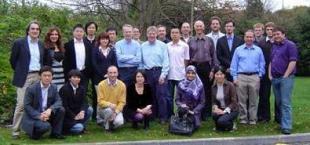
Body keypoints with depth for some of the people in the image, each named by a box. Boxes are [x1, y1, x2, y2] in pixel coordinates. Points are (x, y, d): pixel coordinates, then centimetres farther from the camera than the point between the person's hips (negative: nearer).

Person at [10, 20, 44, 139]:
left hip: (39, 76, 4)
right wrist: (20, 71, 9)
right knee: (21, 104, -8)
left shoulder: (41, 45, 11)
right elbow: (13, 60, 3)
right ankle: (15, 131, 0)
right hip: (24, 77, -4)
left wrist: (42, 73, 13)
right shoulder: (19, 43, -3)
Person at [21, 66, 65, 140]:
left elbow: (58, 101, -6)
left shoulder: (54, 88, 0)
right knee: (46, 126, -33)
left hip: (46, 113, 6)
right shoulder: (31, 88, -14)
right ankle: (32, 132, 1)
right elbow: (27, 106, -14)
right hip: (33, 116, -5)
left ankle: (55, 133, -2)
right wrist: (39, 116, -26)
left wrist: (50, 109, -27)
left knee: (61, 109, -18)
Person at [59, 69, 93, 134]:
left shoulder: (82, 89, 4)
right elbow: (64, 106, -16)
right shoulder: (64, 89, -14)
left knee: (90, 109, -18)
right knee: (79, 128, -26)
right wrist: (74, 116, -19)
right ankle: (65, 128, 3)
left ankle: (81, 126, -2)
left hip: (77, 113, 6)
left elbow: (84, 102, -5)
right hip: (67, 117, -6)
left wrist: (82, 111, -26)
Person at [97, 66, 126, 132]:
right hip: (103, 109, -1)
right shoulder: (101, 84, -12)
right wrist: (109, 104, -32)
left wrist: (115, 112, -20)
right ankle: (106, 126, -5)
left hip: (117, 110, 1)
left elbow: (122, 102, -6)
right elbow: (100, 101, -12)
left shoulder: (122, 85, -8)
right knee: (109, 110, -36)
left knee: (119, 122, -28)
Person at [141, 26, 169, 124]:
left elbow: (166, 61, -3)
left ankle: (163, 117, 2)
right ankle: (153, 116, 18)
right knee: (151, 96, 8)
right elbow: (141, 61, 10)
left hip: (159, 72, -3)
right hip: (148, 73, 3)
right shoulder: (143, 46, 10)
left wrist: (163, 74, -10)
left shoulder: (162, 45, 2)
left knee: (161, 95, -5)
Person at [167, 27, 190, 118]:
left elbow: (186, 60, 2)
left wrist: (182, 68, -1)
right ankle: (170, 115, 19)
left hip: (180, 75, -2)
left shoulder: (184, 46, -1)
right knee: (169, 96, 9)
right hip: (169, 74, 2)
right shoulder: (167, 46, 4)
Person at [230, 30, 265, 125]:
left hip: (254, 77, 1)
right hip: (241, 77, 0)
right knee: (242, 100, 1)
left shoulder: (258, 50, 11)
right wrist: (234, 77, 0)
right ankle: (243, 118, 9)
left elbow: (262, 64, 12)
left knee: (253, 100, 2)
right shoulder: (238, 50, 8)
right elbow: (234, 64, 7)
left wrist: (260, 76, 2)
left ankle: (253, 119, 9)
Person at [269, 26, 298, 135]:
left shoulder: (290, 45, -5)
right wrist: (270, 75, 9)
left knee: (285, 103, -9)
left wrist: (285, 76, -14)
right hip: (275, 78, 7)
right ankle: (282, 122, 17)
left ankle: (286, 127, -9)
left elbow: (293, 62, -12)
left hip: (286, 78, -7)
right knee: (279, 102, 10)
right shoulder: (274, 46, 17)